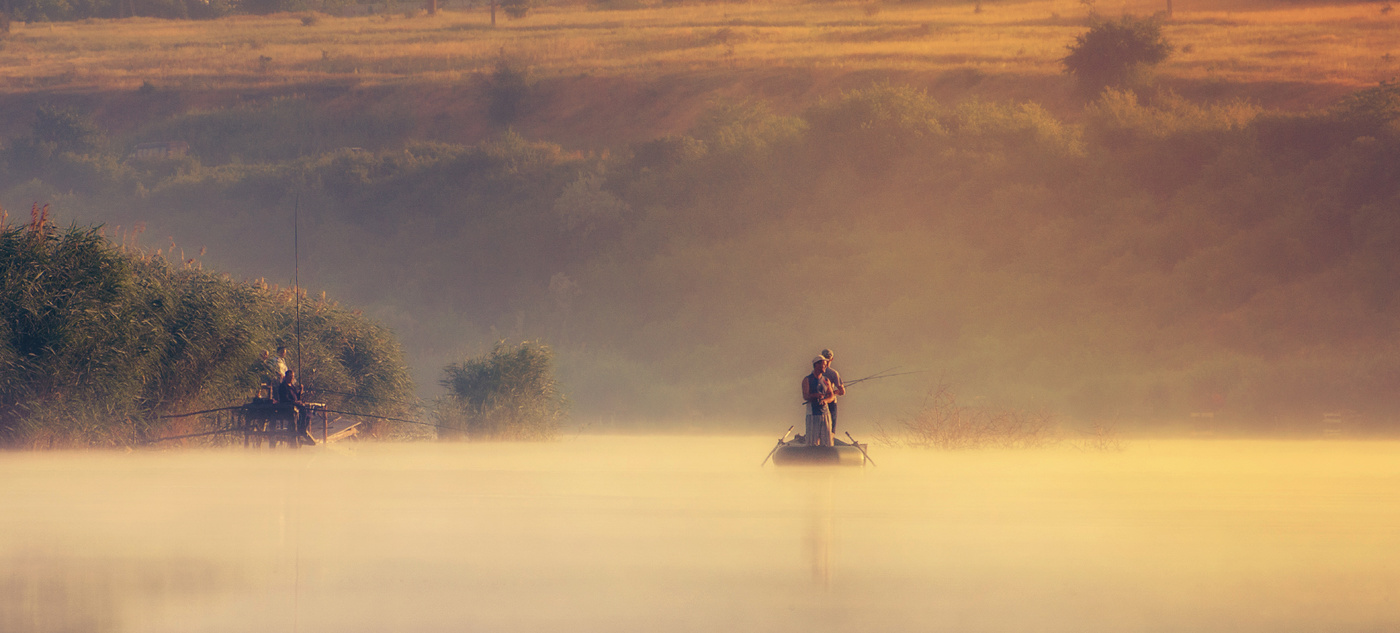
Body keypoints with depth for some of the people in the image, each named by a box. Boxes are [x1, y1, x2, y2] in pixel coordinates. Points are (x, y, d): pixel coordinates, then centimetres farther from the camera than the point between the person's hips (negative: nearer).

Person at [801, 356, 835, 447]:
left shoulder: (826, 381, 15)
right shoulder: (807, 380, 2)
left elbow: (831, 396, 7)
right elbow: (805, 396, -9)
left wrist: (825, 400, -15)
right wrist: (815, 395, -27)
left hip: (825, 412, 4)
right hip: (812, 414, -4)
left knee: (826, 441, -2)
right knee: (812, 441, -8)